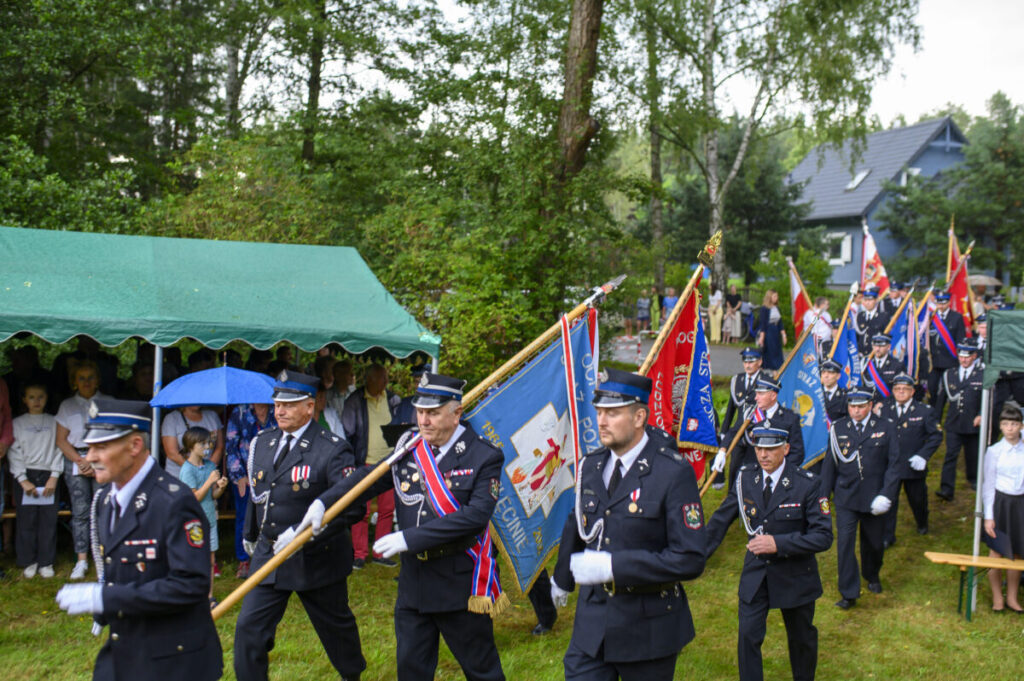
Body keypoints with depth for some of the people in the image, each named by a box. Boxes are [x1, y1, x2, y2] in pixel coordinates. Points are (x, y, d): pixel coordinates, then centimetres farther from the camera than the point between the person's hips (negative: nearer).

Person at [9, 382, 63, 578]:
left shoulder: (53, 423, 8)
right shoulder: (17, 424, 7)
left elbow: (59, 450, 4)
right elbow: (14, 453, 2)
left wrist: (54, 477, -6)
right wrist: (23, 480, -7)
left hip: (48, 476, 0)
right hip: (25, 477, 0)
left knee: (48, 520, 0)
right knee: (26, 521, 0)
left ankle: (46, 562, 8)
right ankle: (29, 562, 10)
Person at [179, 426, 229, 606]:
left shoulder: (210, 465, 8)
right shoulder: (187, 469, -12)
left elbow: (214, 495, 10)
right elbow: (195, 497, -15)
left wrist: (221, 487, -10)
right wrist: (210, 481, -20)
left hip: (210, 518, 6)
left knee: (210, 559, 10)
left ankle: (209, 596, 18)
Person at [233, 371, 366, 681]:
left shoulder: (332, 449, -16)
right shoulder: (262, 443, 4)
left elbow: (353, 506, -24)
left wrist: (302, 534, -30)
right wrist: (251, 534, 29)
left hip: (315, 559, -4)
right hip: (268, 554, 5)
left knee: (335, 626, 15)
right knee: (249, 628, -2)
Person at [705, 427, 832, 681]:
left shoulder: (807, 484, -16)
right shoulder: (745, 478, -6)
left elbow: (823, 536, -19)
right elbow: (720, 520, 4)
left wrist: (778, 543, -29)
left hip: (794, 576, -2)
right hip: (755, 574, 2)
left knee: (801, 637, 17)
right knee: (748, 636, -4)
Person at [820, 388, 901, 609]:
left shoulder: (886, 428, -2)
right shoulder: (838, 429, 0)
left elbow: (894, 464, -3)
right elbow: (829, 464, 4)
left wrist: (886, 495, -12)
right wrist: (823, 496, 3)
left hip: (874, 498, 0)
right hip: (846, 497, 0)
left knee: (873, 542, 15)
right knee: (844, 542, -9)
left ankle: (872, 577, 44)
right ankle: (849, 593, -1)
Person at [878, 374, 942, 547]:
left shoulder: (925, 411, -4)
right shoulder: (885, 411, 3)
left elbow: (936, 435, -3)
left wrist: (923, 455, -13)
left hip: (913, 466, -1)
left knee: (917, 499, 16)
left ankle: (922, 525, 46)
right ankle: (887, 537, 7)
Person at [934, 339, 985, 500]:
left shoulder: (984, 375, -2)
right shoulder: (949, 375, 6)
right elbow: (941, 398, 10)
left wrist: (981, 415, -18)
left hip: (973, 424, -1)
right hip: (953, 424, 1)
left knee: (972, 455, 15)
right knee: (950, 455, -8)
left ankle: (973, 479, 41)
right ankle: (947, 490, -12)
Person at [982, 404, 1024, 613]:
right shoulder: (994, 451, -4)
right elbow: (987, 485, -3)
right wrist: (988, 516, -7)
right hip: (1000, 501, -2)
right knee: (997, 551, 3)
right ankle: (997, 597, 19)